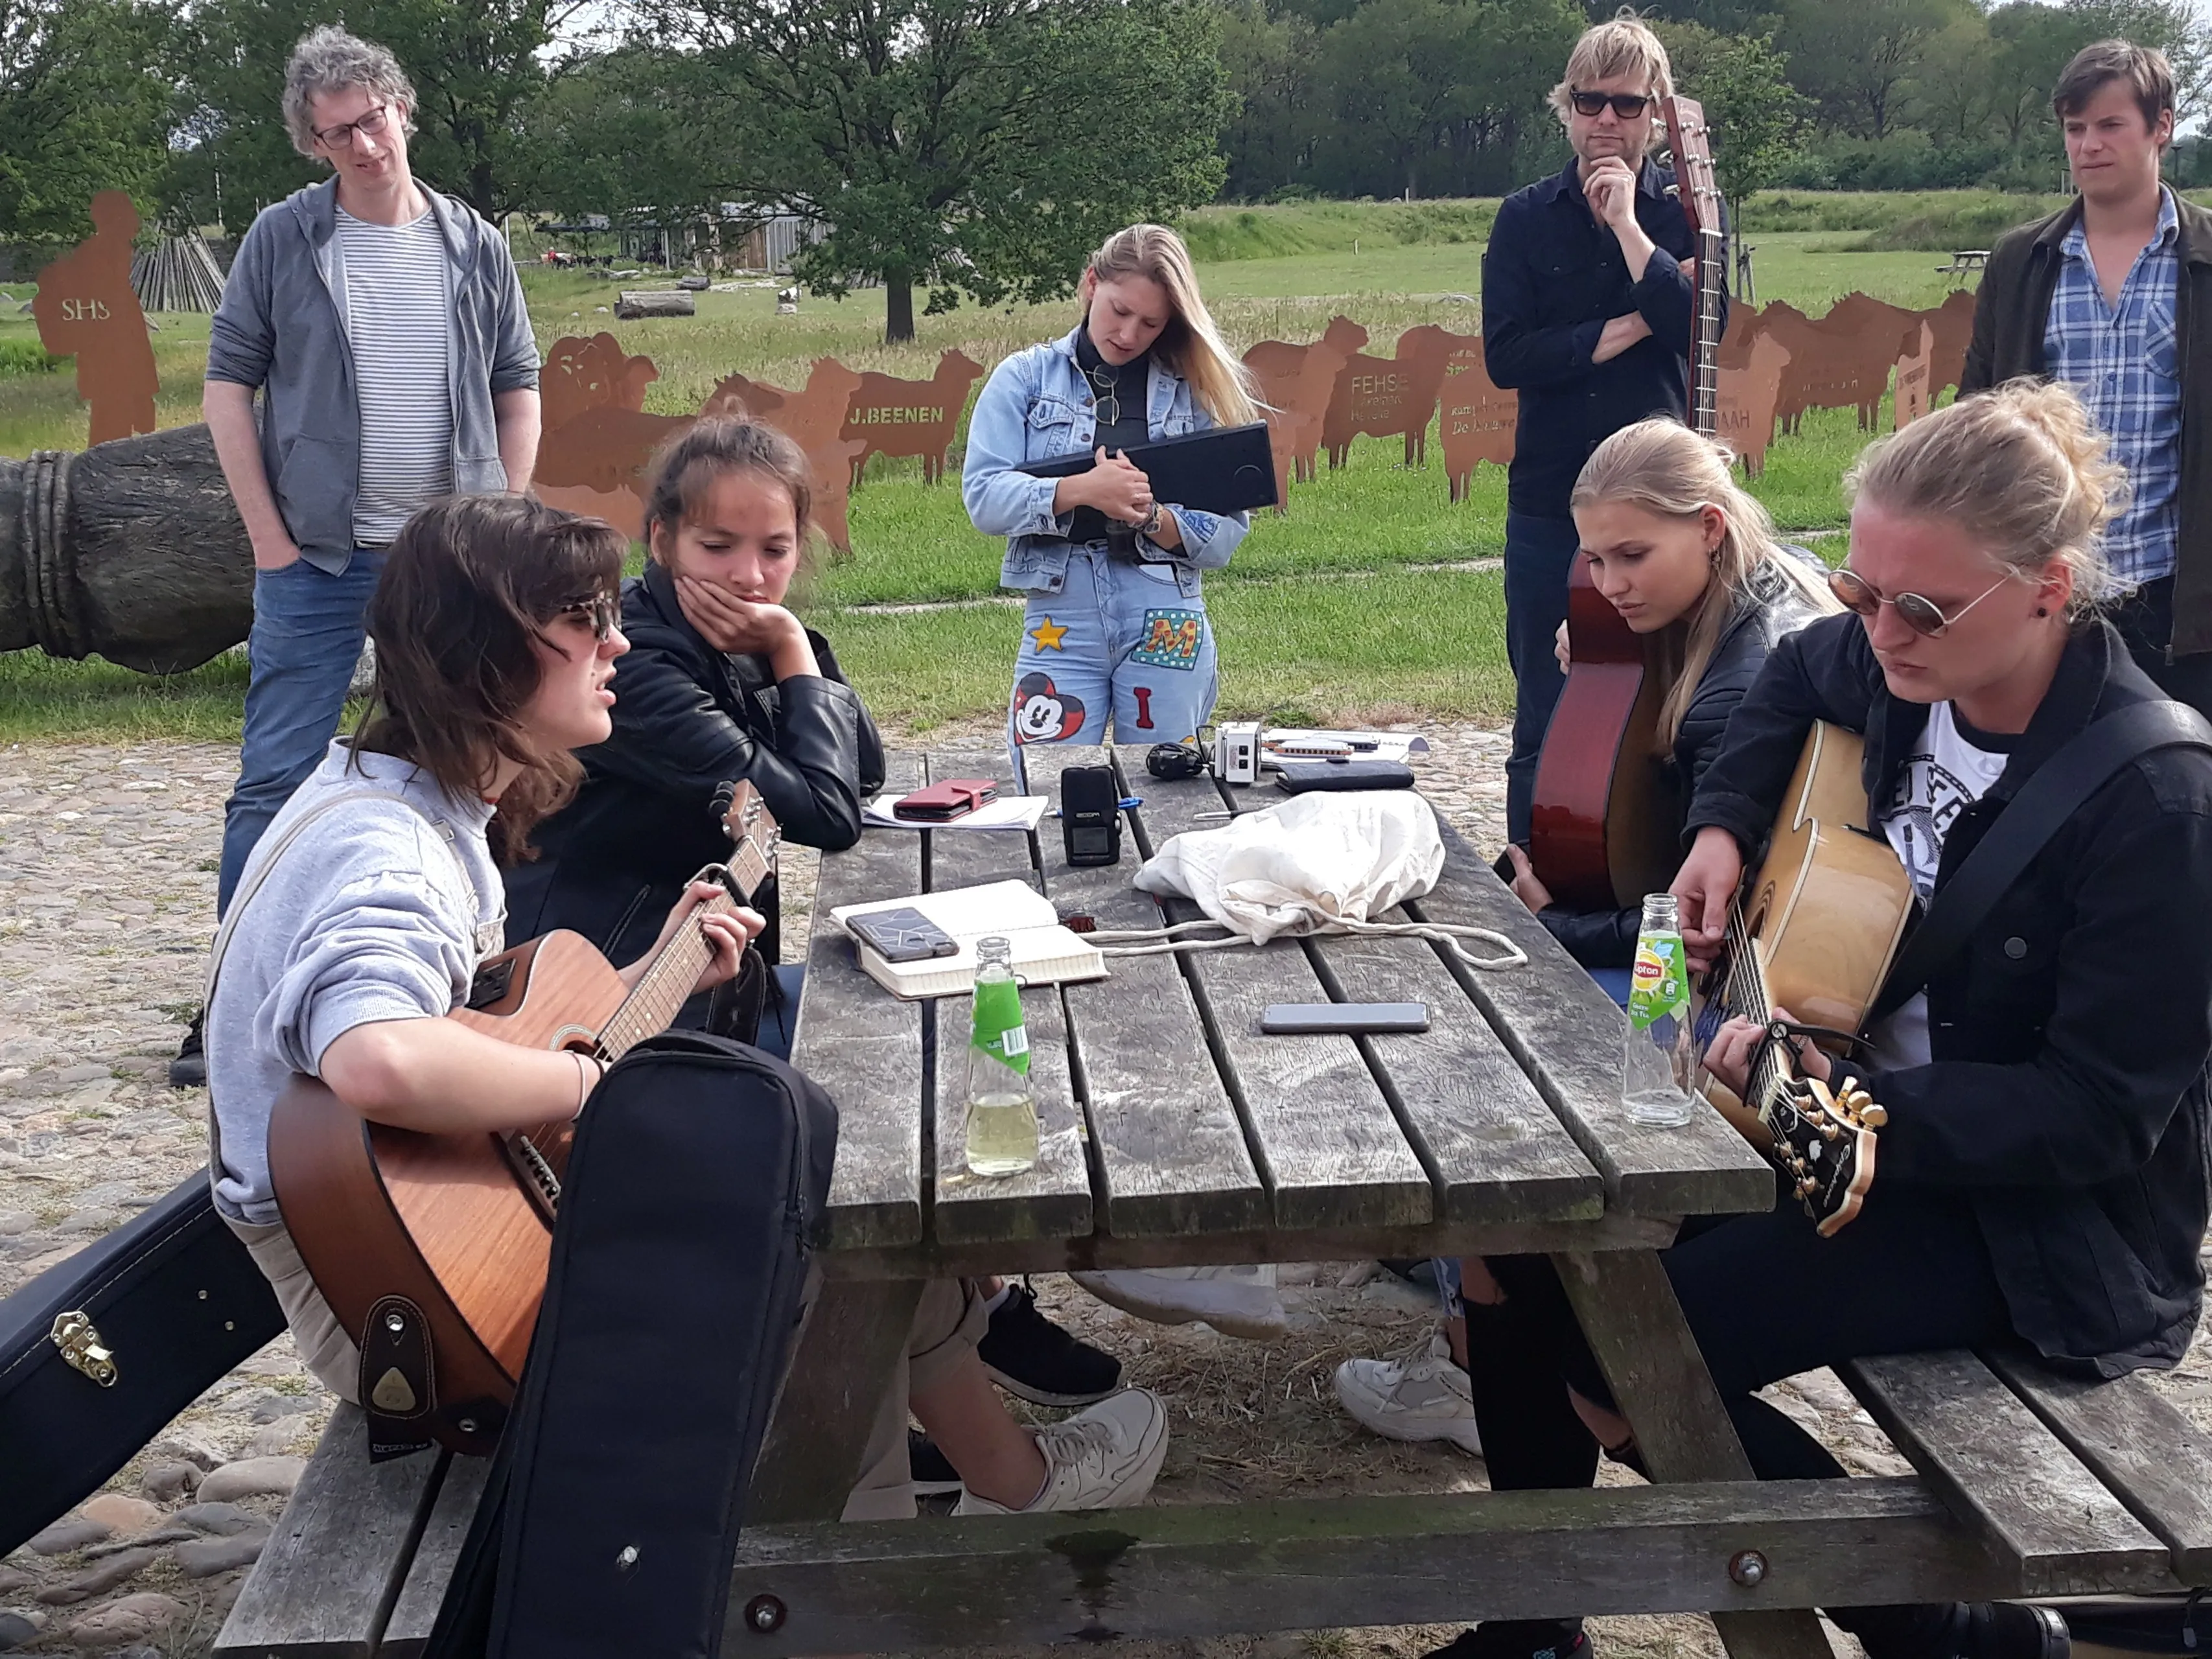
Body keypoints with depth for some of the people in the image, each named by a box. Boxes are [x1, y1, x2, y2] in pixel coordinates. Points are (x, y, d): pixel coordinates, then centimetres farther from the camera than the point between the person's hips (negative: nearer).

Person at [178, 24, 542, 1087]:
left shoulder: (475, 246, 6)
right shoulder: (283, 240, 0)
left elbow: (518, 392, 10)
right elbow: (228, 386, 1)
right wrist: (271, 540, -6)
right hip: (317, 562, -2)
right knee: (276, 781, -3)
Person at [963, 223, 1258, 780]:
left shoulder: (1195, 392, 7)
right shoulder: (1025, 378, 7)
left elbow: (1226, 534, 2)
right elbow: (984, 497, -6)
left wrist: (1151, 515, -16)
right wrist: (1082, 490, -20)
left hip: (1167, 624, 1)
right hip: (1061, 623, 0)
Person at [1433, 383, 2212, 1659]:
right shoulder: (1899, 671, -5)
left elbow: (2102, 1111, -24)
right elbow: (1794, 681, 21)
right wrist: (1725, 824, 5)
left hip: (2050, 1223, -8)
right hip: (1850, 1097, 8)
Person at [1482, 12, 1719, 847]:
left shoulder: (1687, 213, 3)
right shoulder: (1526, 219, 5)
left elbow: (1701, 324, -15)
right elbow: (1505, 355, -8)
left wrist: (1625, 219, -13)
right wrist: (1626, 329, -12)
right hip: (1549, 508, 1)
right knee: (1543, 726, 8)